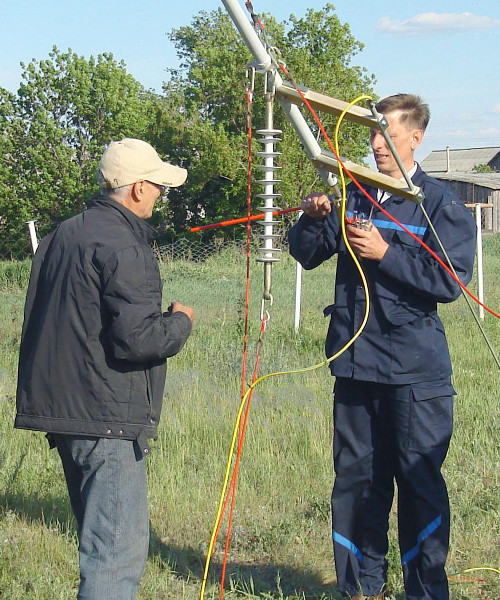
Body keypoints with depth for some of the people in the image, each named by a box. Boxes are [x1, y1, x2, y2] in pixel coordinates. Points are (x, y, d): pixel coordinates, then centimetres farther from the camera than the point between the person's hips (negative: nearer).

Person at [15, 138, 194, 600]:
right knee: (119, 550, -7)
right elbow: (135, 337, -23)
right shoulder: (122, 245, -15)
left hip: (61, 405, 10)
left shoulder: (62, 236, 14)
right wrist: (180, 322, -4)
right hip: (107, 419, -10)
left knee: (100, 539, 21)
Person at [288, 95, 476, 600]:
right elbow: (307, 254, 11)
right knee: (356, 476, 11)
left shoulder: (441, 205, -4)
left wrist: (386, 254, -17)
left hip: (415, 370, -5)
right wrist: (313, 219, -9)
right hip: (355, 364, 5)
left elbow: (450, 281, -12)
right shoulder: (355, 196, 11)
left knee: (418, 479, 0)